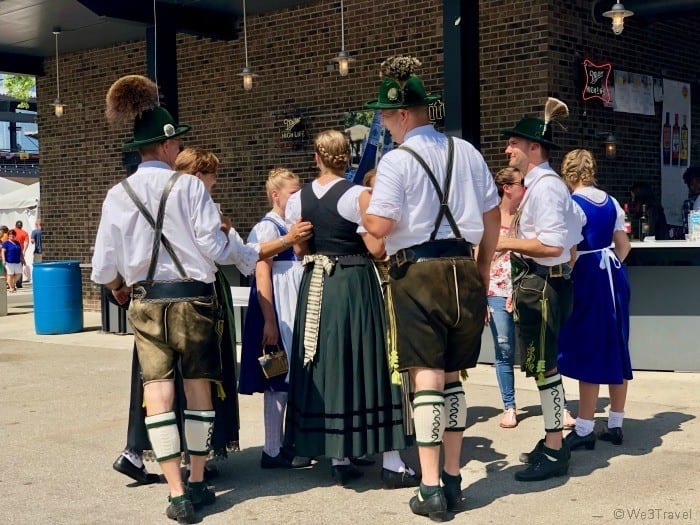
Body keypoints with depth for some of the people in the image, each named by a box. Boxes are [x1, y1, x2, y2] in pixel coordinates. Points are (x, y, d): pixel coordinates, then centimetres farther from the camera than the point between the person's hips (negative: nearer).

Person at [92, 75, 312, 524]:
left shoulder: (118, 195, 2)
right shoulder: (189, 186, -8)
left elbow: (104, 267, 4)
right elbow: (215, 247, -11)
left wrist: (120, 287, 26)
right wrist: (253, 254, 9)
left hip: (146, 302, 2)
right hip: (193, 298, -2)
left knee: (158, 393, 2)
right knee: (199, 388, 11)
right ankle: (197, 482, 22)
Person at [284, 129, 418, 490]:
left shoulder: (297, 200, 3)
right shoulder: (358, 195, -11)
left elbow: (301, 250, 10)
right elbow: (377, 249, -12)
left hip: (315, 288, 4)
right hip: (355, 285, -4)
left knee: (326, 367, 10)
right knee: (368, 365, 1)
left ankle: (339, 461, 15)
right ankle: (392, 463, 4)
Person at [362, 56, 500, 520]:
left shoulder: (396, 160, -8)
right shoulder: (465, 151, 9)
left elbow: (380, 225, -15)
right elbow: (492, 215, 12)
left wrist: (363, 210, 8)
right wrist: (483, 269, 20)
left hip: (417, 272, -5)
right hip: (463, 269, 5)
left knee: (427, 378, -3)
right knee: (452, 377, 14)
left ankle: (432, 490, -1)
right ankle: (453, 480, 21)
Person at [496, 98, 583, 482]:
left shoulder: (545, 187, -16)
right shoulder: (538, 185, 15)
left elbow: (552, 245, -25)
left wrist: (505, 242, -18)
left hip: (542, 286, -10)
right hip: (535, 284, 10)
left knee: (543, 366, -5)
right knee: (541, 365, 16)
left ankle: (554, 451, 4)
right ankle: (550, 443, 26)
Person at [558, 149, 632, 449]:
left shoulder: (572, 204, -11)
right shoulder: (610, 202, 10)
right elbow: (623, 244, 14)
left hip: (588, 277, -7)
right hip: (614, 275, 7)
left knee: (587, 352, -2)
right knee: (615, 349, 12)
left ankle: (584, 430, 4)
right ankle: (616, 425, 20)